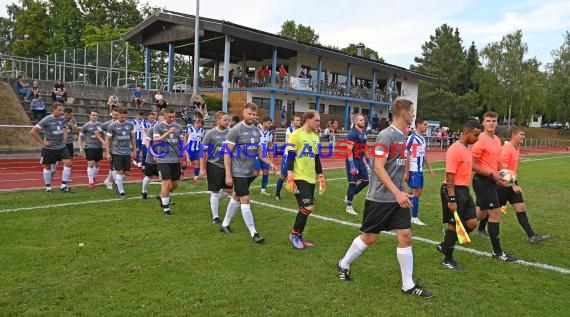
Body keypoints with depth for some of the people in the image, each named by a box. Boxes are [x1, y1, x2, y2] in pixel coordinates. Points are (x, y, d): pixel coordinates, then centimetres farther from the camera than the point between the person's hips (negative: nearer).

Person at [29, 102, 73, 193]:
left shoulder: (62, 119, 1)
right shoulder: (46, 120, -14)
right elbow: (33, 132, -14)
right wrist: (43, 142, -13)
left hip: (61, 147, 4)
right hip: (49, 148, -4)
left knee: (68, 163, -9)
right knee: (47, 167, 8)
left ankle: (64, 186, 0)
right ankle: (48, 187, 23)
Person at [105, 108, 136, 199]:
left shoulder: (130, 125, 5)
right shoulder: (112, 126, -6)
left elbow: (132, 138, 14)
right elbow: (108, 140, -1)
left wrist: (134, 150, 11)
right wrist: (108, 153, -5)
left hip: (127, 153, 4)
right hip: (116, 153, -4)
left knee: (127, 172, 6)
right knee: (120, 172, -6)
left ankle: (117, 183, 35)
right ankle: (121, 192, 5)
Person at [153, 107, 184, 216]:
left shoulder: (178, 127, 8)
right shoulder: (158, 127, -4)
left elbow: (182, 143, 13)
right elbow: (156, 141, -15)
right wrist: (168, 133, -23)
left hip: (176, 160, 5)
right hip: (164, 160, -5)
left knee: (176, 184, 10)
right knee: (167, 183, -6)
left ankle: (162, 195, 37)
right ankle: (165, 207, 9)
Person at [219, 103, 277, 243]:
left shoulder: (256, 131, 7)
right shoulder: (235, 130, -13)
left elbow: (258, 151, 18)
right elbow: (227, 153, -13)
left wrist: (269, 162, 3)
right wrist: (228, 175, -16)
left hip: (250, 172, 7)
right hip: (238, 172, -7)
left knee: (236, 198, 17)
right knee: (245, 201, -6)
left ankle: (225, 224, 32)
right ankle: (254, 233, 0)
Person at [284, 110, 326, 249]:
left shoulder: (315, 137, 13)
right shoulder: (296, 135, -10)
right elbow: (290, 157, -12)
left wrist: (321, 177, 16)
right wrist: (290, 178, -19)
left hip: (311, 178, 8)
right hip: (299, 178, -8)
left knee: (305, 209, 11)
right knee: (308, 208, -12)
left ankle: (298, 237, 23)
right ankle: (294, 234, 8)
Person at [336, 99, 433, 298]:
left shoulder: (402, 136, 10)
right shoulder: (386, 135, -16)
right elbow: (379, 168, -21)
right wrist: (397, 193, -26)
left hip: (398, 196, 7)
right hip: (380, 197, -7)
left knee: (405, 236, 3)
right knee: (370, 237, 4)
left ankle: (408, 285, 13)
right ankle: (343, 265, 27)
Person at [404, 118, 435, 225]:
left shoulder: (422, 138, 11)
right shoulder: (412, 138, -14)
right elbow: (406, 156, -15)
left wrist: (430, 168, 15)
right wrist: (406, 173, -17)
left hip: (420, 170, 8)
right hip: (413, 170, -8)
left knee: (418, 193, 11)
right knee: (416, 193, -4)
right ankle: (414, 218, 4)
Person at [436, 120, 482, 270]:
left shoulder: (467, 148, 12)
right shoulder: (455, 150, -17)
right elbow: (449, 176, -20)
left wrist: (464, 193, 21)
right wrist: (451, 200, -23)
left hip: (464, 190, 9)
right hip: (454, 190, -9)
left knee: (472, 223, 7)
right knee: (454, 224, 0)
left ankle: (445, 245, 23)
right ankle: (448, 260, 16)